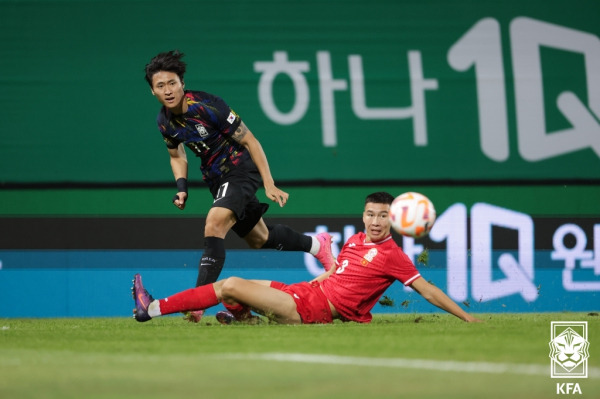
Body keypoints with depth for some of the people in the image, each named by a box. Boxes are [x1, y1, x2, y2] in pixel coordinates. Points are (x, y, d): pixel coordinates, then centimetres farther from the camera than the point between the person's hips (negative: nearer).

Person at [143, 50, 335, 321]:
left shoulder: (207, 106, -24)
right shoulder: (164, 121, -5)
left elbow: (249, 141, -18)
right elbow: (177, 156, 15)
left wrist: (269, 185, -20)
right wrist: (181, 187, -4)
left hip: (240, 169, -8)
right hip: (215, 179, 8)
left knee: (214, 226, -29)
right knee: (259, 239, 18)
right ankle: (317, 244, 43)